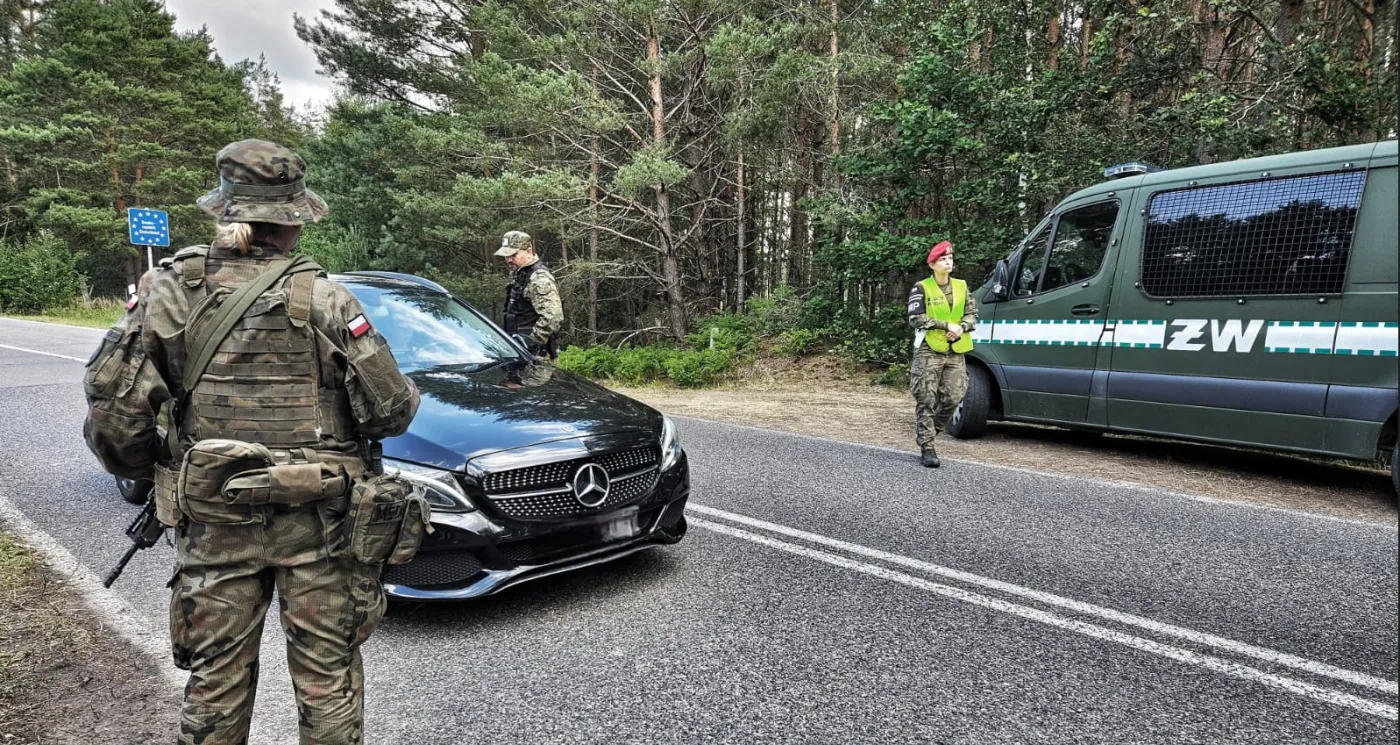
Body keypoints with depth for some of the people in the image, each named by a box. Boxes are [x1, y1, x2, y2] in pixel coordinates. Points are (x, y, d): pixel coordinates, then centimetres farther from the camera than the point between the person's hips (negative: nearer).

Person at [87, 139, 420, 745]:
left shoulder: (166, 291, -3)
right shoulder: (322, 298, -12)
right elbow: (390, 409, -13)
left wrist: (146, 465, 14)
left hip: (211, 524, 3)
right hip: (316, 520, -2)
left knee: (215, 682, 20)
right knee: (328, 679, 13)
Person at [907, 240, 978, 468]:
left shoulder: (961, 286, 13)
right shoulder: (921, 289, -2)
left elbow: (972, 313, 14)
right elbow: (916, 318, -10)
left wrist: (961, 328, -8)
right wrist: (947, 325, -15)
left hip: (955, 352, 5)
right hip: (929, 351, -4)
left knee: (953, 397, -2)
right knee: (926, 400, -5)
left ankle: (928, 431, 21)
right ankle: (927, 448, 0)